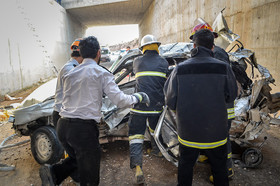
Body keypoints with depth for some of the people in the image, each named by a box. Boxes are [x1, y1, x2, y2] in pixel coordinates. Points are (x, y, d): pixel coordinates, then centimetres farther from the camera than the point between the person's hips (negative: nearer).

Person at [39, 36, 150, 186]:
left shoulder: (70, 74, 14)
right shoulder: (102, 73, -4)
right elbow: (120, 101, -8)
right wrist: (138, 97, 9)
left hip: (63, 126, 7)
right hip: (83, 128, -6)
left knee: (77, 158, 31)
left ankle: (53, 172, 10)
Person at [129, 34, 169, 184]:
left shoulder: (137, 62, 4)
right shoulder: (164, 62, 5)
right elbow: (166, 84, 8)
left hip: (140, 105, -2)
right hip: (157, 105, 2)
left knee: (135, 134, 2)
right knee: (155, 129, 28)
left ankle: (137, 167, -7)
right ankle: (156, 150, 49)